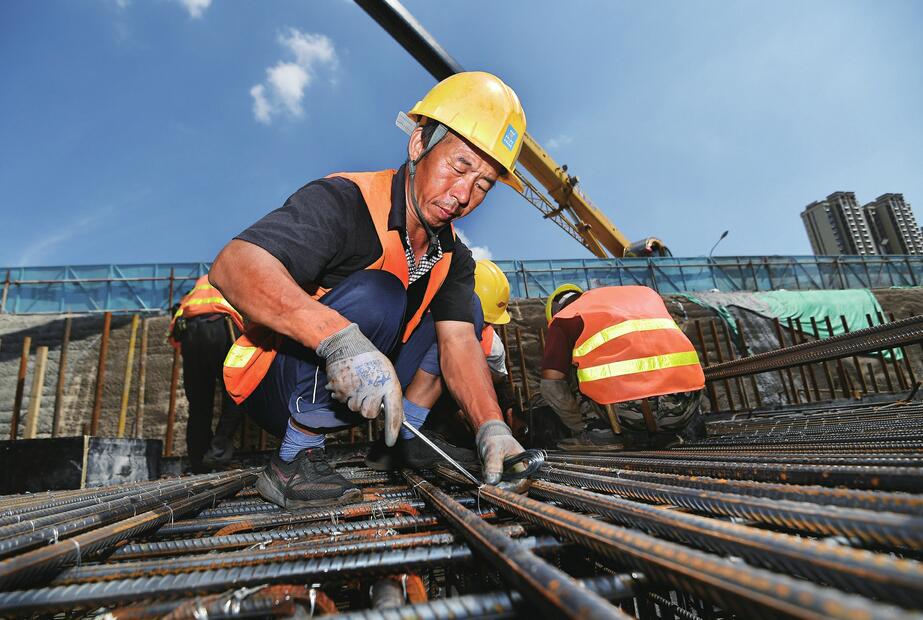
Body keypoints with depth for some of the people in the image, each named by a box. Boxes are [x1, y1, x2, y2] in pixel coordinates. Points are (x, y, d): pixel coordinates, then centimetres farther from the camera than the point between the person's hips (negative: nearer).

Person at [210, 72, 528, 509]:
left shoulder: (451, 255, 0)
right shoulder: (343, 201, -23)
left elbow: (459, 343, -12)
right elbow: (233, 266, -37)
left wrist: (492, 429, -28)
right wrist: (340, 338, -51)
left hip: (347, 391, 7)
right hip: (275, 384, -6)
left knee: (462, 308, 3)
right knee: (375, 294, -32)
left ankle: (409, 441, -2)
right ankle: (294, 460, -19)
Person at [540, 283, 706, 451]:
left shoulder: (564, 318, 16)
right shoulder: (645, 292, 30)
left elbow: (551, 385, 5)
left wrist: (577, 429, 21)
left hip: (632, 409, -5)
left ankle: (622, 433, 8)